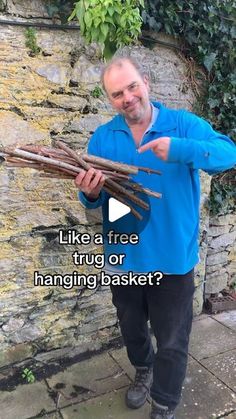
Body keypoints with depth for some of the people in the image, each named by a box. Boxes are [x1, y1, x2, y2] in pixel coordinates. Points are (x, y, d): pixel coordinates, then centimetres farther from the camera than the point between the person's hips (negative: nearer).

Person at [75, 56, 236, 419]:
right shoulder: (102, 138, -1)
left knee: (172, 342, 13)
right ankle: (144, 371, 58)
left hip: (172, 257, -2)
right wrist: (90, 194, -25)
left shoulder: (184, 124, -8)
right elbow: (96, 200, 0)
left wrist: (181, 149, -36)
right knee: (131, 329, 26)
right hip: (124, 256, 3)